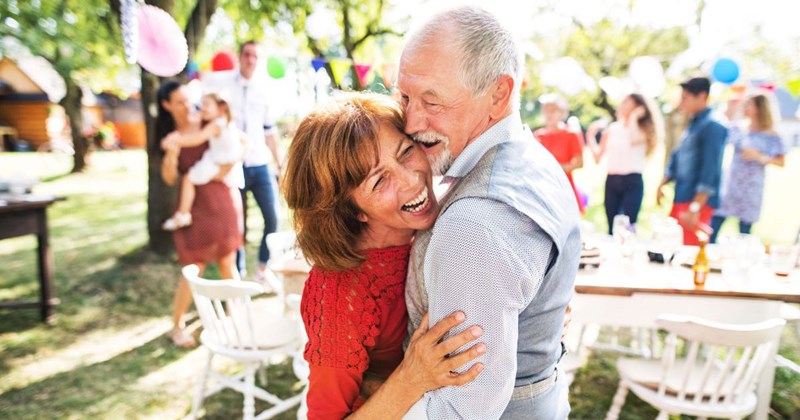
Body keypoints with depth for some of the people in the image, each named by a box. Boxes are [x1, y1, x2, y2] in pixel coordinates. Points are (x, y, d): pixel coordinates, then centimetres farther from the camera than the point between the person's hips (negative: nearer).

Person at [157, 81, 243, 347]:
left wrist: (227, 168, -14)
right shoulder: (170, 137, 1)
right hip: (196, 203, -1)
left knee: (227, 262, 9)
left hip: (224, 198, 1)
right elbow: (169, 178, -6)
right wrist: (171, 155, -23)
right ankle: (177, 326, 15)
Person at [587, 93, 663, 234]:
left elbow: (635, 139, -26)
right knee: (612, 226, 8)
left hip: (633, 182, -4)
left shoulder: (643, 130, -1)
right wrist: (590, 136, 2)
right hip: (612, 181, 4)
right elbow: (598, 157, 10)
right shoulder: (611, 129, 9)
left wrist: (633, 117, -13)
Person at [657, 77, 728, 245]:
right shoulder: (693, 124, 14)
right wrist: (662, 185, 17)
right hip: (681, 199, 9)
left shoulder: (712, 127, -15)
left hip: (697, 202, -9)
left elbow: (710, 172, -20)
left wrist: (695, 208, -23)